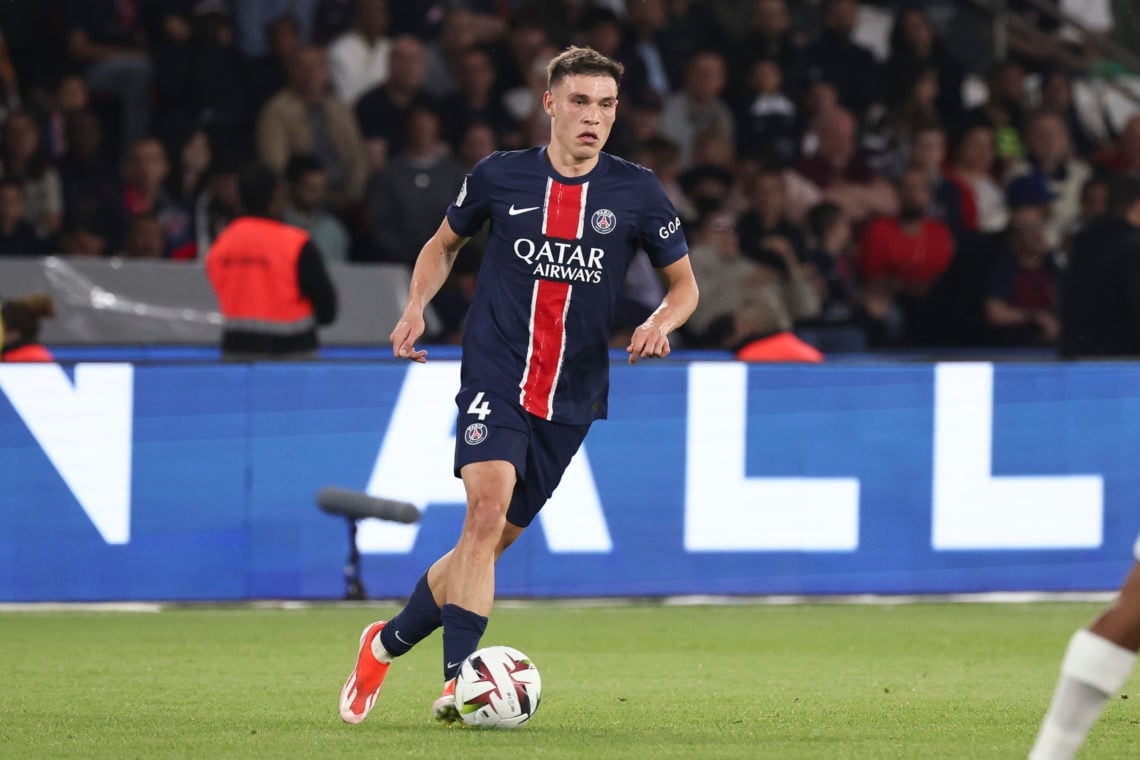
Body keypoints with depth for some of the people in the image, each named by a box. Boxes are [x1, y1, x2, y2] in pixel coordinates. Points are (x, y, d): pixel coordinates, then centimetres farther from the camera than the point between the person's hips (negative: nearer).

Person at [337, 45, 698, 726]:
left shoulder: (637, 193, 1)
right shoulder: (499, 177, 1)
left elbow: (685, 283, 12)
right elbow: (444, 243, 19)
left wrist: (661, 323, -10)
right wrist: (416, 307, 2)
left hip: (571, 398, 2)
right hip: (494, 379, -2)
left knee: (492, 541, 7)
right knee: (489, 504, -25)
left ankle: (387, 643, 30)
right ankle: (460, 680, -30)